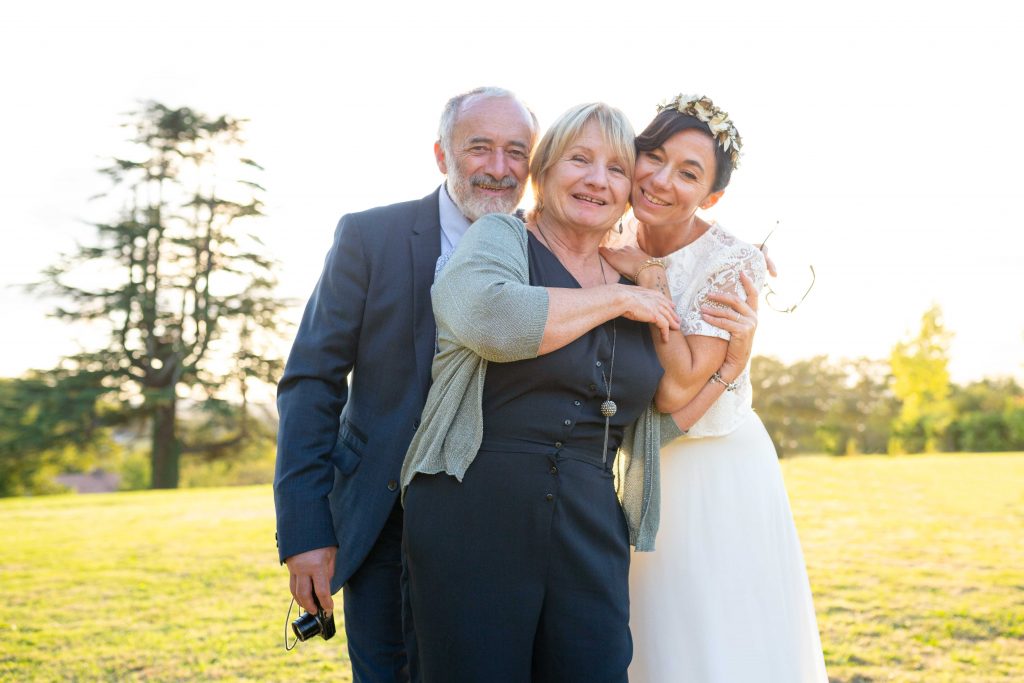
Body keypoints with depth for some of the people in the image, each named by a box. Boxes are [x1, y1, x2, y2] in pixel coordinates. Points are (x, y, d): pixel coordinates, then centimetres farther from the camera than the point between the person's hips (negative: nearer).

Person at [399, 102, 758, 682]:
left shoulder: (635, 284, 16)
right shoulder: (499, 237, 2)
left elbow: (654, 423, 19)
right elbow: (492, 318, -22)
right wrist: (617, 300, -9)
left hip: (590, 533, 5)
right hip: (475, 514, -4)